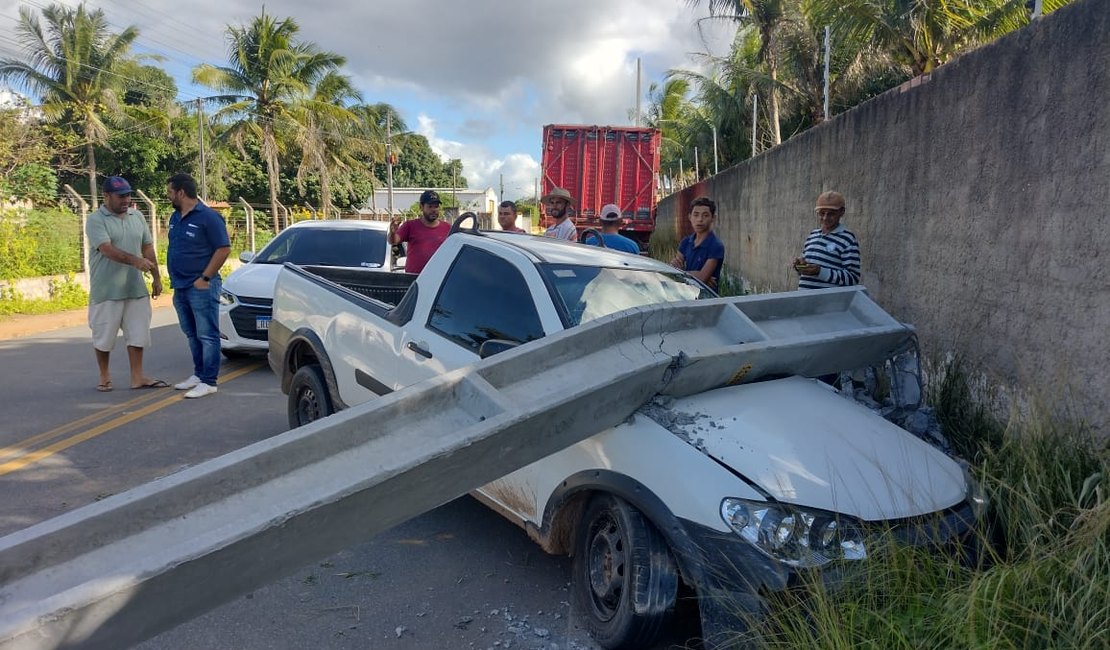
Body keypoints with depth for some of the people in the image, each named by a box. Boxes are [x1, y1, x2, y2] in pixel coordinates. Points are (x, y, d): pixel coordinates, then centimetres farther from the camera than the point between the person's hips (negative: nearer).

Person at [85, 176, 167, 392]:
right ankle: (104, 376, 22)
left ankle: (137, 377, 13)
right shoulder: (96, 220, -8)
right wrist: (135, 260, -36)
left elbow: (148, 248, 14)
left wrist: (156, 277, 10)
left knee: (137, 334, 6)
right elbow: (108, 249, -22)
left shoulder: (137, 217, 10)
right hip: (106, 291, -5)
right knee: (104, 336, 6)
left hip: (136, 289, 5)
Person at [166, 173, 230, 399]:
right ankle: (198, 374, 26)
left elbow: (224, 249, -15)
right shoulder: (175, 217, 14)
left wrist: (204, 278, -15)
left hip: (201, 287, -9)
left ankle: (208, 382, -1)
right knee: (192, 334, 16)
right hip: (180, 287, 9)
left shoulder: (208, 217, -12)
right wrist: (175, 279, 14)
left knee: (207, 335, -4)